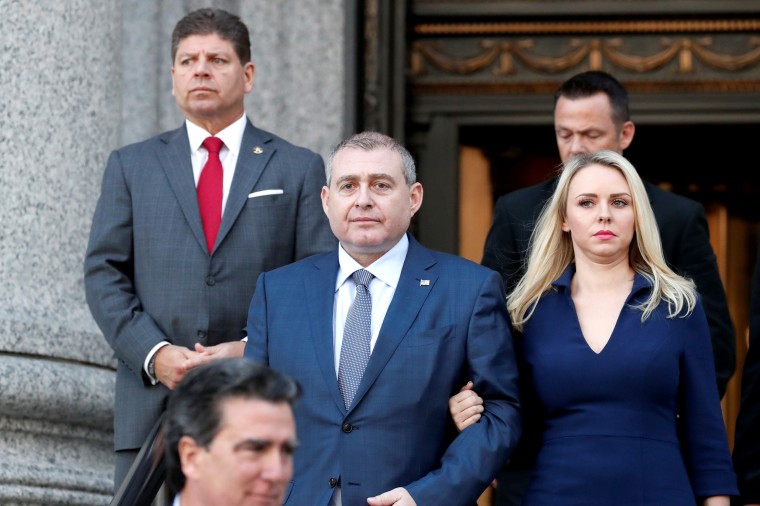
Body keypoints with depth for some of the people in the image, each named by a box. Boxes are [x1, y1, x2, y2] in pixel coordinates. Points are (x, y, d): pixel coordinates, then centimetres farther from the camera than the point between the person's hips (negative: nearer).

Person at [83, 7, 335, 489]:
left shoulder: (298, 168, 10)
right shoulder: (131, 166, 14)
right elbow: (104, 273, 8)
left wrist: (253, 350, -10)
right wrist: (154, 353, -8)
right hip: (152, 407, 1)